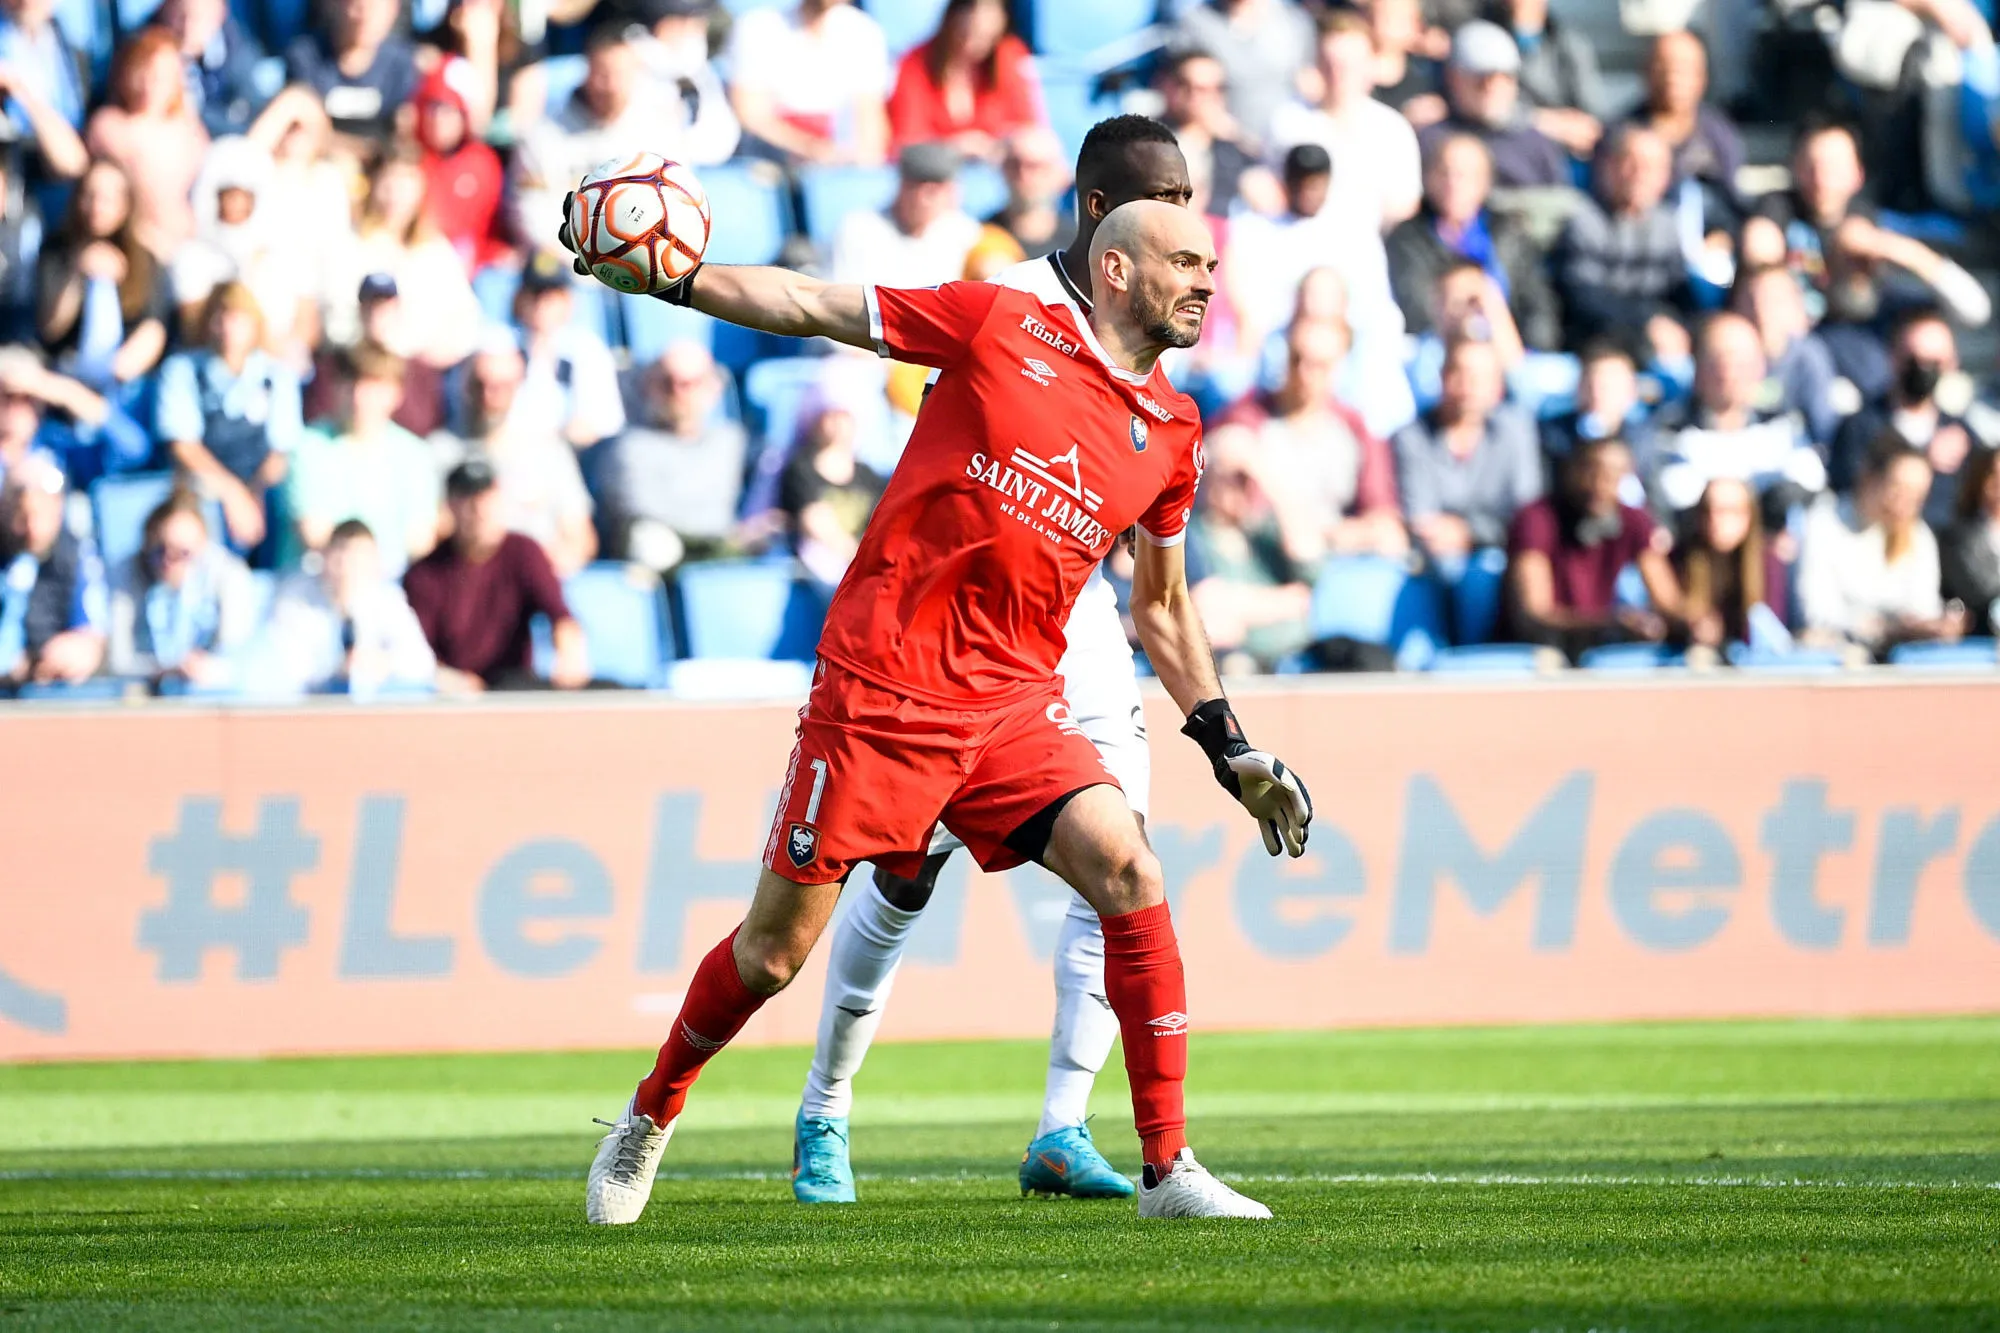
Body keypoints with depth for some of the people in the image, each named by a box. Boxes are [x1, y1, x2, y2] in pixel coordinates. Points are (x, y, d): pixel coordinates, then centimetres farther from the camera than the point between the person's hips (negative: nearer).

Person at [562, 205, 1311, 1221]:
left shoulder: (1169, 434, 11)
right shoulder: (1002, 325, -2)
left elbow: (1161, 608, 23)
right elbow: (812, 307, 2)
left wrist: (1229, 750, 19)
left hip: (1013, 701, 4)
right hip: (880, 683, -4)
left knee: (1128, 873, -18)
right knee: (776, 949, 1)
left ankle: (1167, 1167, -12)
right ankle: (653, 1112, 29)